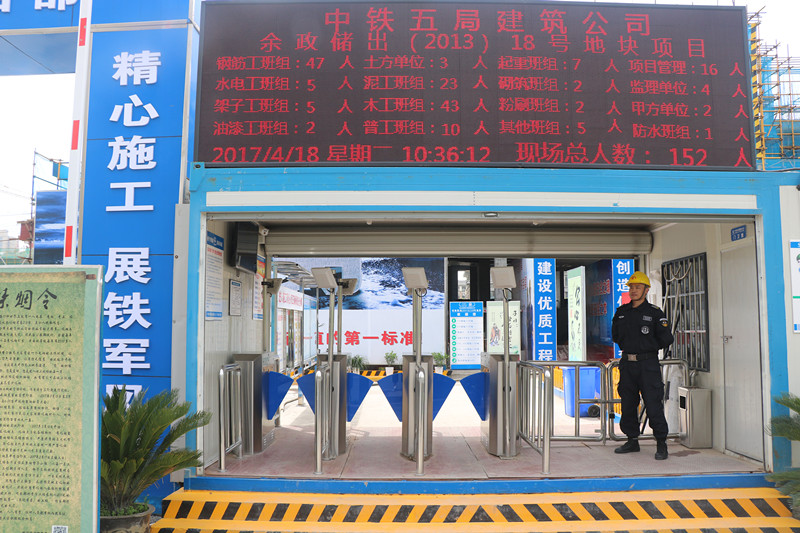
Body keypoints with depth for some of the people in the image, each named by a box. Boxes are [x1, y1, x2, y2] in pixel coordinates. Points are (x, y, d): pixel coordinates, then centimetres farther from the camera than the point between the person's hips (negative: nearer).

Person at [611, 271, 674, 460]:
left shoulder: (654, 313, -4)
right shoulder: (621, 312, 10)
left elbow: (667, 339, -3)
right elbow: (615, 336, 23)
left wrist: (649, 348, 5)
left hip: (648, 364, -5)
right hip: (627, 364, 5)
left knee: (653, 405, -6)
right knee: (628, 404, 10)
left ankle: (661, 444, 5)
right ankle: (632, 440, 22)